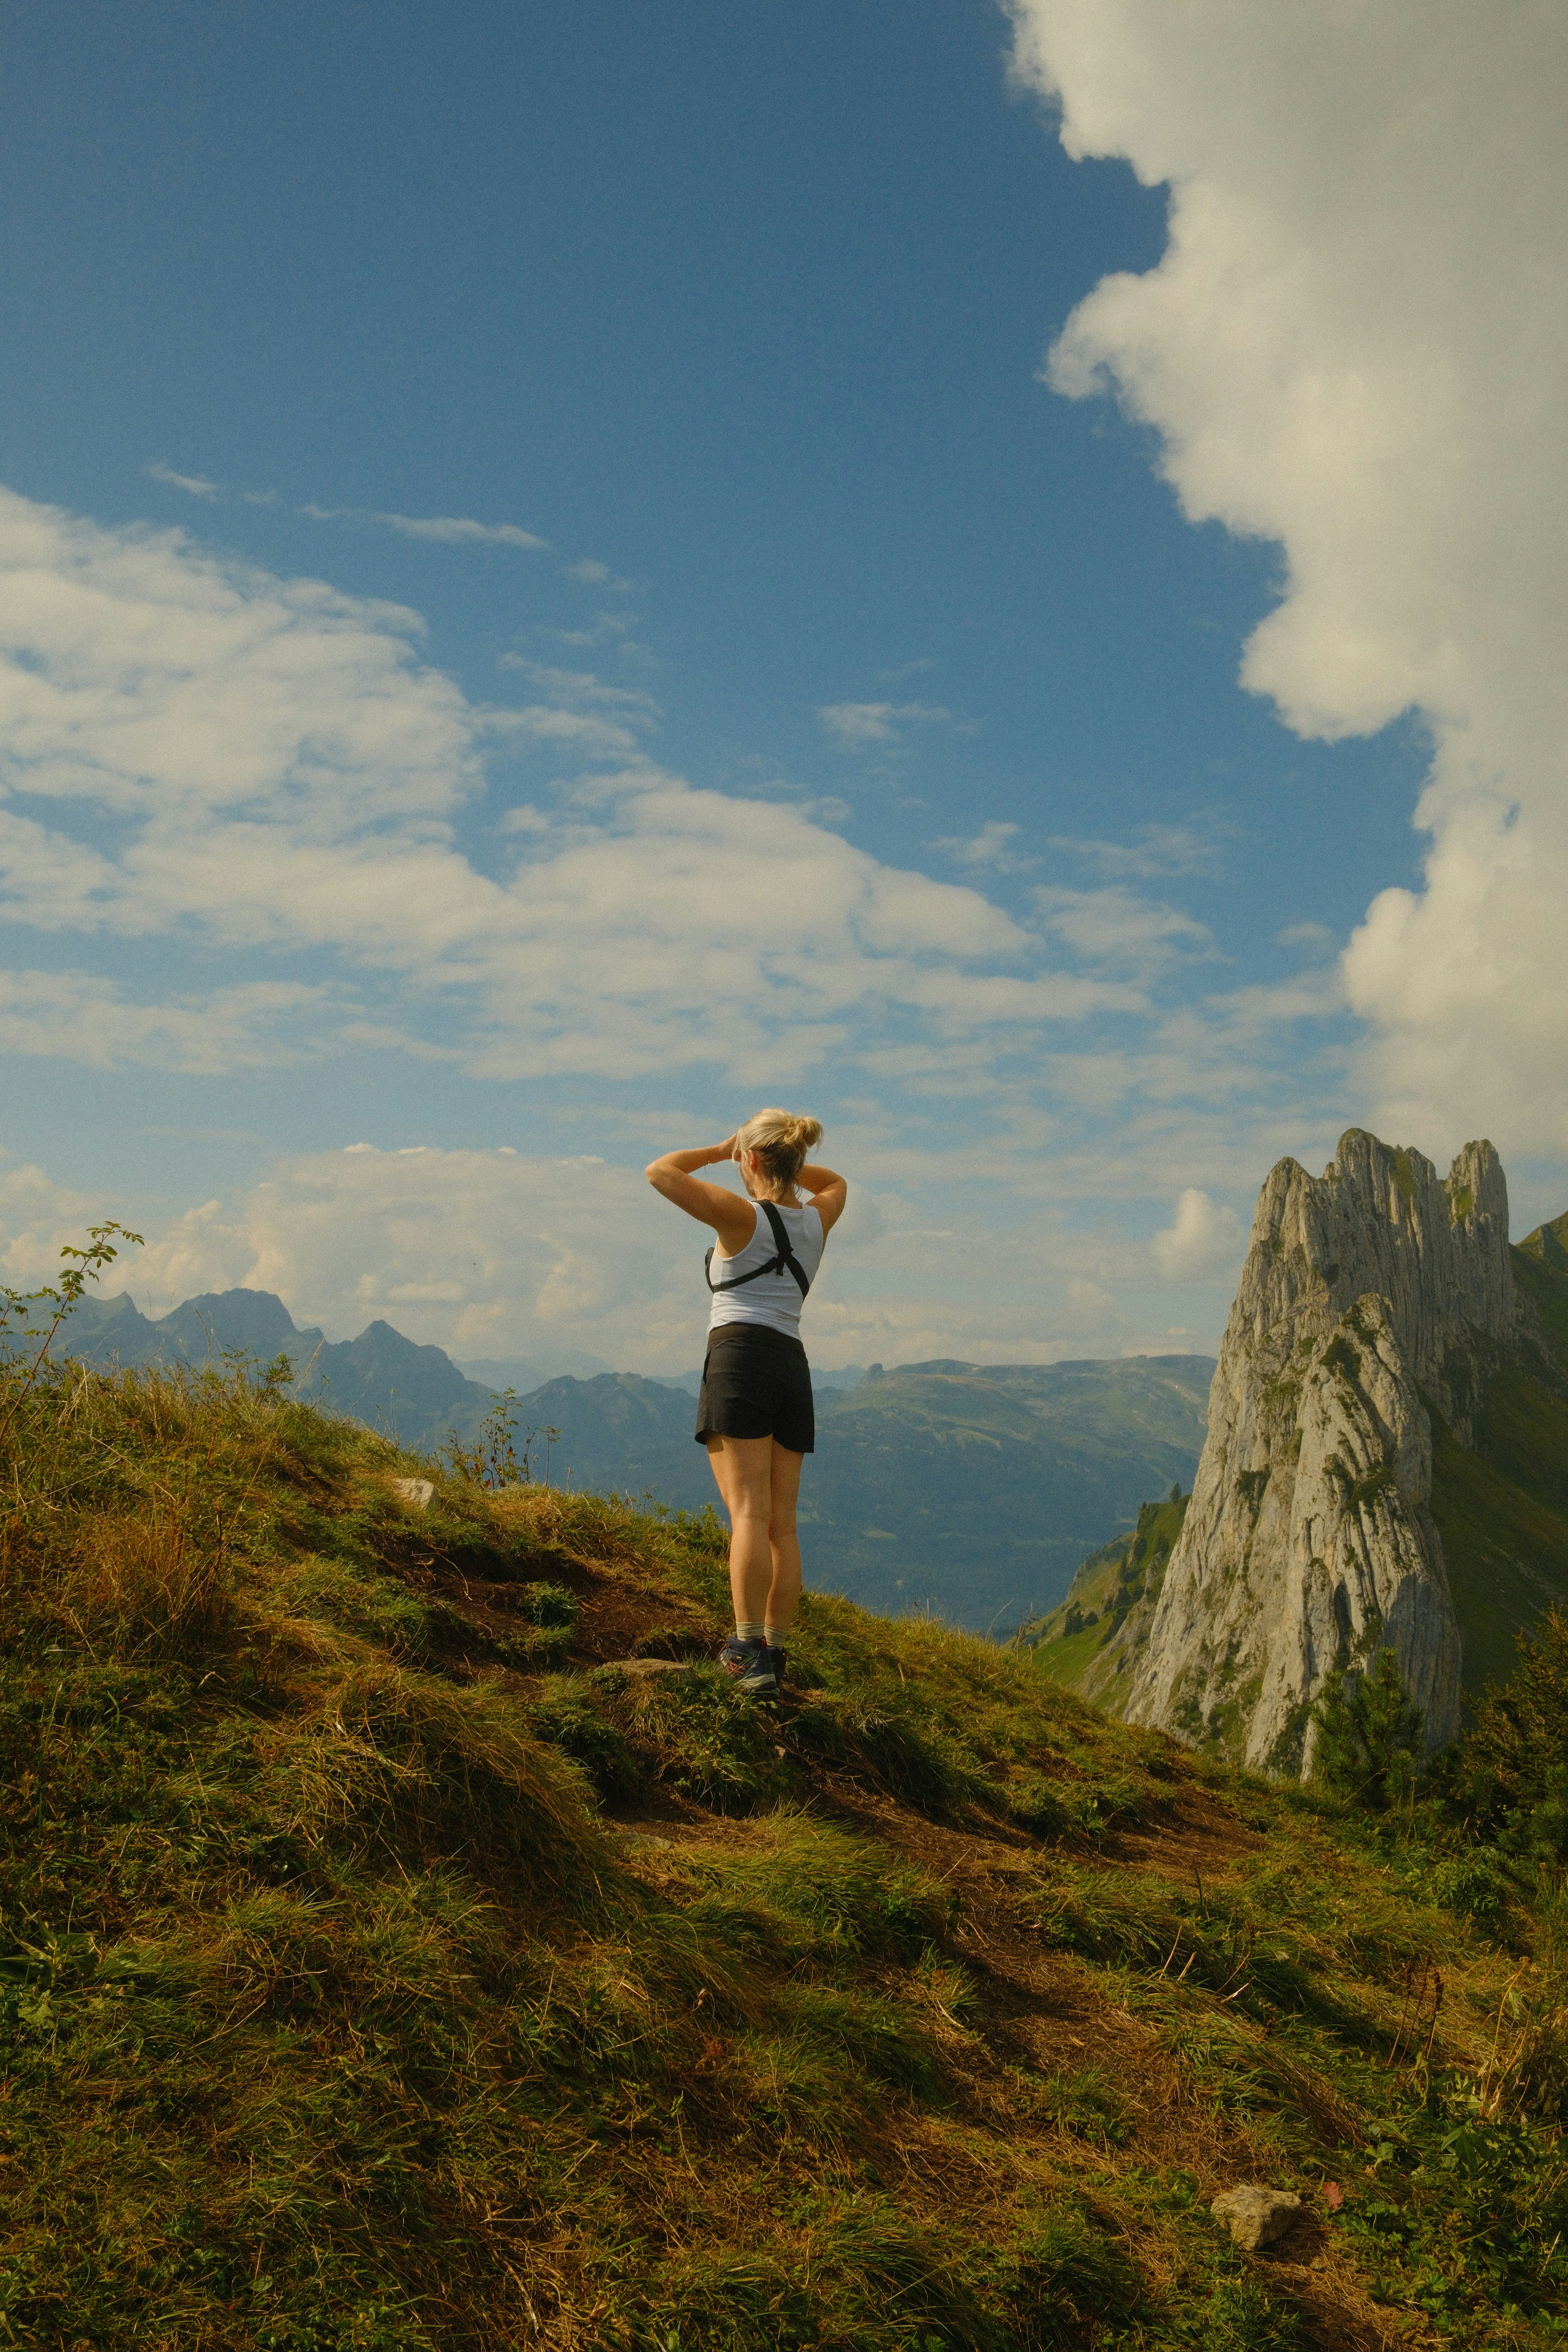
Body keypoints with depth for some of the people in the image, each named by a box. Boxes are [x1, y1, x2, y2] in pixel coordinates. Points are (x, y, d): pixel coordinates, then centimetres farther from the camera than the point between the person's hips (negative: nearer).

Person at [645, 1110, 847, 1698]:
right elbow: (836, 1182, 37)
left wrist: (719, 1151, 11)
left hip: (740, 1356, -6)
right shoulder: (817, 1220, 13)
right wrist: (788, 1164, 24)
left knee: (748, 1512, -14)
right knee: (782, 1523, 6)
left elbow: (659, 1171, 0)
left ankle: (750, 1650, -20)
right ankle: (774, 1652, 7)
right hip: (793, 1368, 6)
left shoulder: (743, 1215, -3)